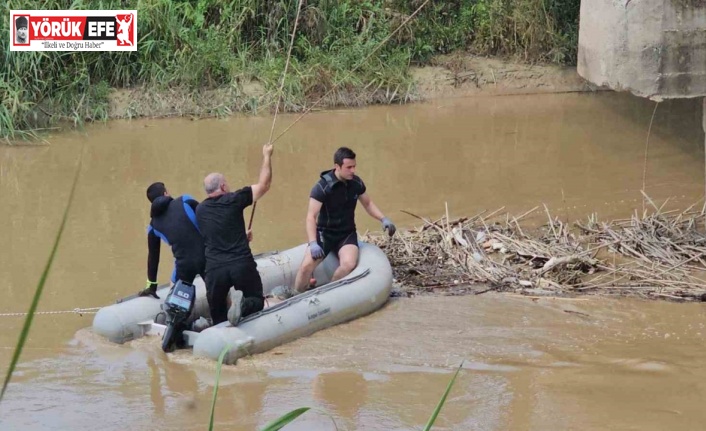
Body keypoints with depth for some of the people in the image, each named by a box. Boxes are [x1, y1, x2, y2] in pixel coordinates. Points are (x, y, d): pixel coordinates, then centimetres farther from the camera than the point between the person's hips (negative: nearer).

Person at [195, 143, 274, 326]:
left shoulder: (200, 210, 15)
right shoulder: (233, 200, 1)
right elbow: (264, 185, 9)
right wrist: (267, 156, 22)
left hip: (215, 268, 3)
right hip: (242, 264, -2)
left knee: (218, 317, 15)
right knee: (256, 301, 17)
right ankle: (243, 305, -18)